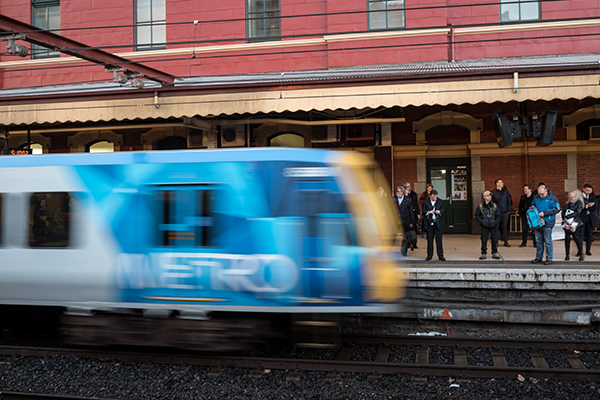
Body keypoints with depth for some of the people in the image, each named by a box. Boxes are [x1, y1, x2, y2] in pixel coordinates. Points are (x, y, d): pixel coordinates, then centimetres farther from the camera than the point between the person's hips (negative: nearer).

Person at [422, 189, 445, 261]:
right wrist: (428, 212, -18)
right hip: (429, 223, 1)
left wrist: (439, 211, -21)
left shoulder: (441, 202, 7)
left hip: (438, 223, -1)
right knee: (429, 239, 5)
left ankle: (440, 256, 5)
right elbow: (424, 211, 1)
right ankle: (429, 255, 14)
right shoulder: (426, 202, 5)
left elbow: (443, 209, 1)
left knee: (439, 239, -1)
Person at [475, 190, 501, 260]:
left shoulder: (495, 206, 5)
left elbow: (498, 216, 10)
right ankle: (484, 254, 8)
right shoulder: (480, 206, 1)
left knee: (494, 240, 5)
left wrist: (496, 222, -4)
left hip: (493, 226, 1)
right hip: (484, 227, -1)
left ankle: (494, 253, 17)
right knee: (484, 240, 0)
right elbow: (476, 216, 5)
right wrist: (481, 222, -7)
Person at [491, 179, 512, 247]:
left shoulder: (506, 192, 8)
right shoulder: (493, 192, 1)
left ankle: (506, 241, 7)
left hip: (505, 213, 1)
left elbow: (509, 201, 11)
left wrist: (509, 210, 5)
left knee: (505, 227, 2)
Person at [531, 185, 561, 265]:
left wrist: (544, 213, -17)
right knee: (538, 240, 12)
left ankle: (549, 259, 7)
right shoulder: (536, 197, 7)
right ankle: (538, 257, 22)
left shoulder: (552, 198, -9)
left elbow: (557, 209, -11)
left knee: (547, 241, -2)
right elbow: (532, 205, 23)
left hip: (547, 222, -5)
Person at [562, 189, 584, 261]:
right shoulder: (567, 203, 17)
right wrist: (564, 218, -5)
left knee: (576, 237, -9)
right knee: (567, 238, 2)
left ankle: (581, 255, 1)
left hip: (575, 223, -5)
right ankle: (567, 255, 6)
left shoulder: (579, 203, 0)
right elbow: (563, 212, 14)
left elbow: (577, 212, -10)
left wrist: (567, 217, -12)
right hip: (567, 223, 5)